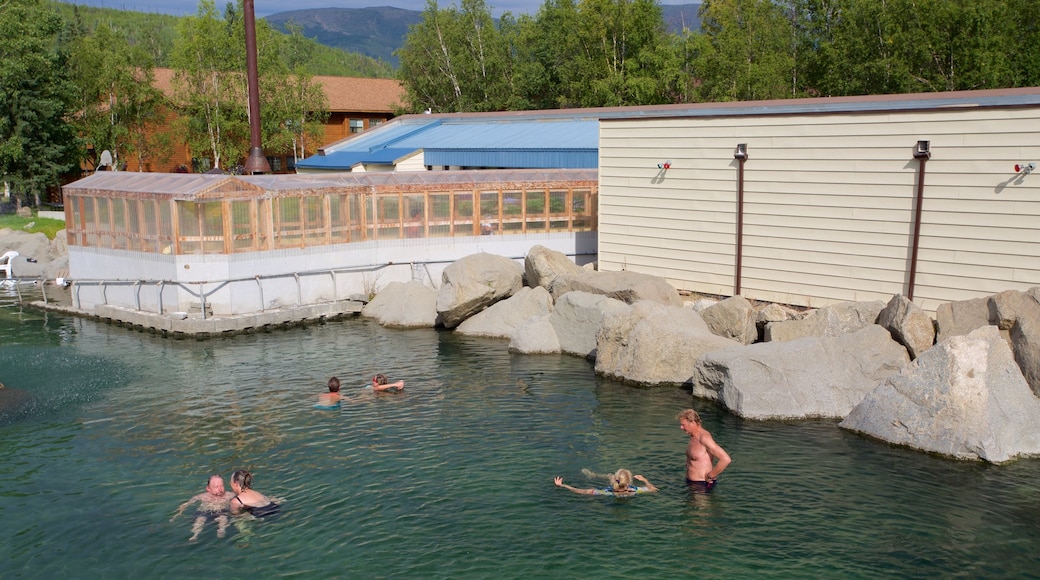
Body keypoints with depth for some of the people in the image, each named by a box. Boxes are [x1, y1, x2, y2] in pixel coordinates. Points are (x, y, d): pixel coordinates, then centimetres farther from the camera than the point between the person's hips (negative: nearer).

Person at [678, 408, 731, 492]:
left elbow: (726, 459, -29)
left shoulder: (704, 438, -22)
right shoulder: (693, 436, 7)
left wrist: (710, 476, -20)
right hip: (692, 482, 9)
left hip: (701, 485, -9)